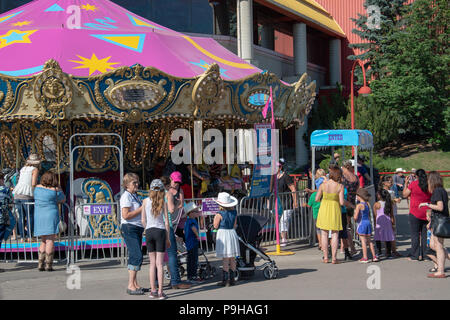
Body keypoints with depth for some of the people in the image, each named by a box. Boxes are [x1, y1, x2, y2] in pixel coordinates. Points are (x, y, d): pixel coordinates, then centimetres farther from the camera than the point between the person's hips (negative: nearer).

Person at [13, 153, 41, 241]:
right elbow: (33, 184, -11)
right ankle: (30, 237, -3)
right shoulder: (35, 170, -1)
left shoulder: (23, 169, 17)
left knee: (21, 216, 11)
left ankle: (22, 237, 11)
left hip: (17, 195, 6)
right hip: (27, 196, -6)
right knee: (30, 216, 1)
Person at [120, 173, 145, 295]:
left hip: (137, 229, 10)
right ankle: (131, 286, -15)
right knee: (136, 256, -15)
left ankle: (135, 284, 15)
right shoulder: (126, 196, -12)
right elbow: (126, 215, -21)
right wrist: (141, 209, -17)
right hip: (129, 229, -10)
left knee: (136, 256, 10)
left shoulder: (135, 196, 18)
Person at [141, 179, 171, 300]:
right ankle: (160, 292, -4)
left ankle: (153, 291, 10)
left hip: (149, 231, 2)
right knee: (159, 263, -1)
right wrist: (168, 238, 6)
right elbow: (166, 222, -2)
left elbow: (143, 220, 4)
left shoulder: (145, 201, 2)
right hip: (160, 231, -2)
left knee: (152, 263, 11)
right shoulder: (163, 203, -3)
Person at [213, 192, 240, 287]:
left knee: (225, 259, -6)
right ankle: (232, 279, 14)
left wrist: (215, 217, 6)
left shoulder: (220, 214, -12)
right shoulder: (234, 213, 4)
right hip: (232, 233, 6)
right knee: (232, 258, 10)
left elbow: (216, 226, -6)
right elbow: (234, 225, 10)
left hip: (223, 234, -6)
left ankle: (225, 280, -6)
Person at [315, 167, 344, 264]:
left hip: (324, 209, 1)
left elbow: (317, 199, 0)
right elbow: (342, 202, -13)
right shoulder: (340, 186, -12)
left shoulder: (323, 185, -6)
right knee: (335, 234, 5)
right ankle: (334, 258, 0)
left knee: (324, 234, 9)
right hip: (335, 210, -1)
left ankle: (325, 257, 7)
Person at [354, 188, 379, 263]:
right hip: (368, 223, 7)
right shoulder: (367, 204, 10)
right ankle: (374, 256, 14)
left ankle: (365, 258, -1)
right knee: (369, 241, 14)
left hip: (362, 224, -7)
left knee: (363, 240, -3)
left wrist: (354, 214, 3)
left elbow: (355, 217, -18)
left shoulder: (359, 205, -13)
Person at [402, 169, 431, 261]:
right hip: (427, 214, 3)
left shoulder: (413, 184, -10)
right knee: (425, 235, 9)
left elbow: (405, 195, 1)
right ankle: (424, 254, 12)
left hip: (415, 213, -3)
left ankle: (415, 255, 3)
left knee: (415, 235, 2)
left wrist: (406, 183, 10)